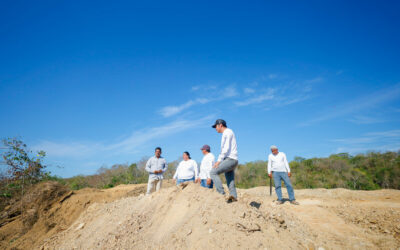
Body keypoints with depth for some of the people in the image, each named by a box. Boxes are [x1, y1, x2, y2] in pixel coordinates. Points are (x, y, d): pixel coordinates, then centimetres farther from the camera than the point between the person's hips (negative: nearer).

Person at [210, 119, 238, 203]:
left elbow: (226, 148, -15)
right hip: (231, 160, 10)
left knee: (213, 172, -16)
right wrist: (219, 161, 18)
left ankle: (221, 193, -19)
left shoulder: (228, 132, -3)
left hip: (230, 159, -10)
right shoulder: (225, 134, 27)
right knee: (230, 183, 4)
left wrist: (219, 160, -19)